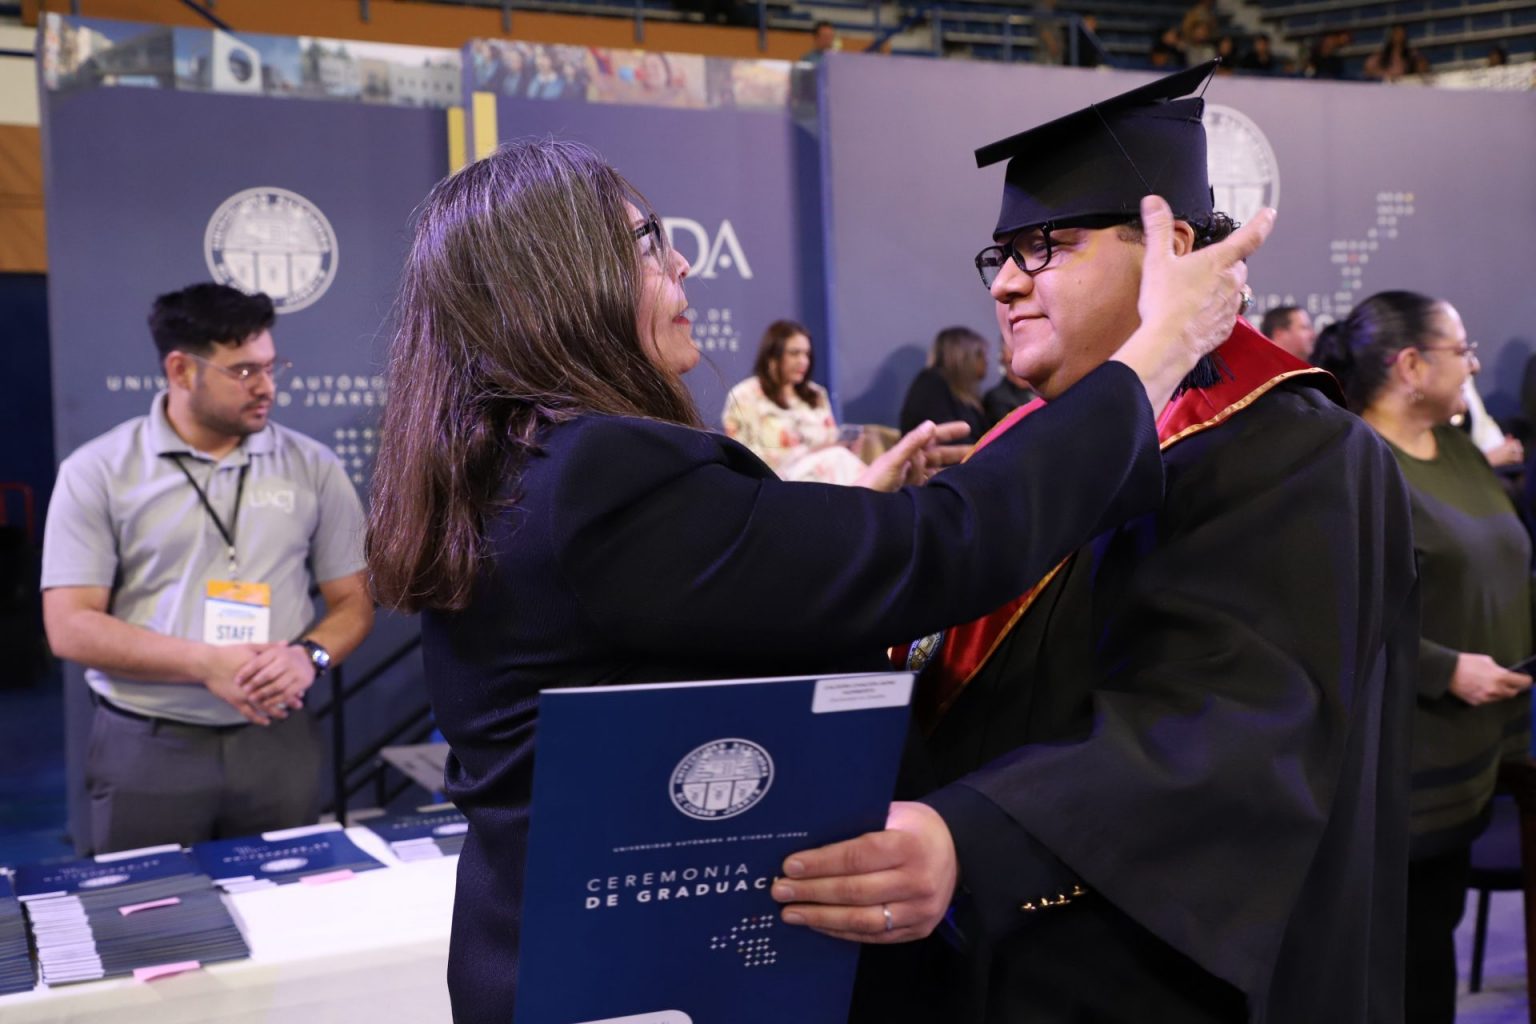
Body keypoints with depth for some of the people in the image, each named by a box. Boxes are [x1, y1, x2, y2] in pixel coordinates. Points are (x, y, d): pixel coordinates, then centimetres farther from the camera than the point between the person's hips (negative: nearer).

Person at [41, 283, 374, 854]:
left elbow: (352, 601, 7)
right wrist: (207, 664, -18)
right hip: (146, 748, -1)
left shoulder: (313, 467, 4)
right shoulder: (97, 472, -2)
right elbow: (70, 627, -7)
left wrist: (310, 656, -15)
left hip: (278, 740, 2)